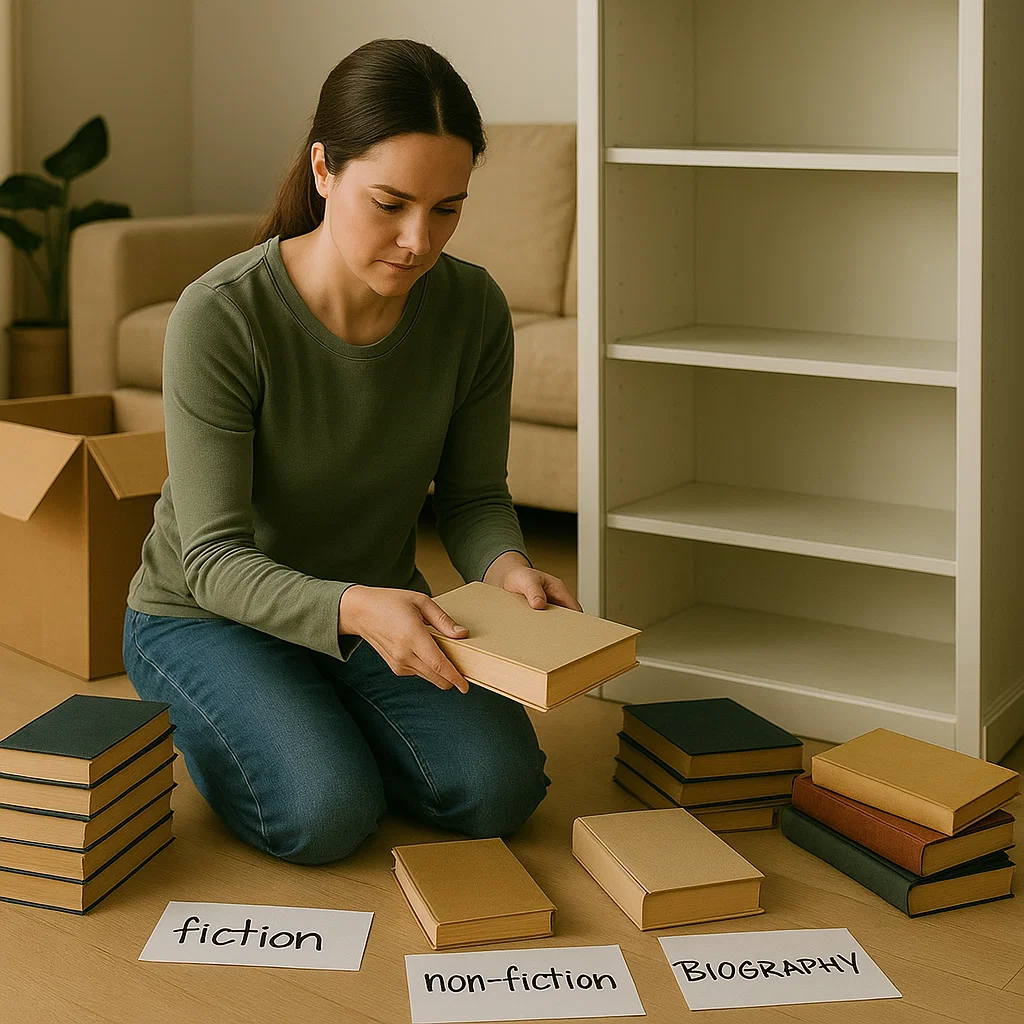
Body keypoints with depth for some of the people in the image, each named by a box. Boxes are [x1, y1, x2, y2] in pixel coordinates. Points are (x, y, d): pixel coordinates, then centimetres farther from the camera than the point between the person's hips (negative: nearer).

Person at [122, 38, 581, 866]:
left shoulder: (472, 307, -15)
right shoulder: (220, 317, -28)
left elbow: (473, 496, -3)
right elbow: (215, 560, -27)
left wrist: (506, 567, -27)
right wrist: (355, 610, -46)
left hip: (376, 604, 4)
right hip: (207, 617, -3)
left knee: (500, 789, -17)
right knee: (327, 814, -26)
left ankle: (328, 726, 12)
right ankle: (211, 727, 7)